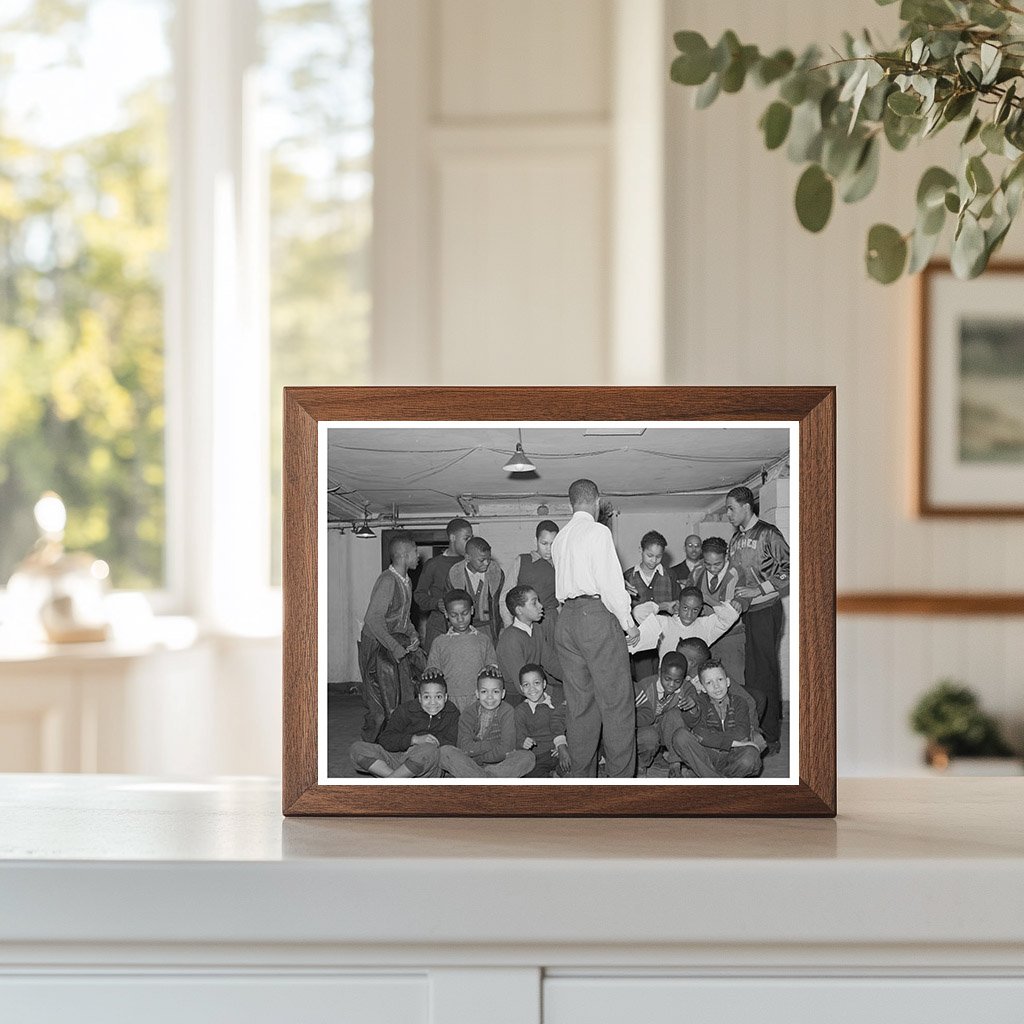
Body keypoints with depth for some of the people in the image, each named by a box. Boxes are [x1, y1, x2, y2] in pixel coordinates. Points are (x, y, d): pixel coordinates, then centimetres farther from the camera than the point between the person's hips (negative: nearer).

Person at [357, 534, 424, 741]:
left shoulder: (406, 581, 11)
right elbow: (373, 620, -25)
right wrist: (396, 648, -21)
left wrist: (413, 635, 4)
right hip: (377, 646, -8)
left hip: (397, 645, 9)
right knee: (380, 706, -6)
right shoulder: (387, 581, -18)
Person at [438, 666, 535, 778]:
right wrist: (492, 744, -16)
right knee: (444, 752, -26)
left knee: (528, 758, -26)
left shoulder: (507, 713, -4)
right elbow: (465, 748, -15)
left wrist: (476, 750, -13)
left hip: (499, 765, 0)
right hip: (469, 765, 0)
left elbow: (504, 751, -14)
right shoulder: (468, 714, -2)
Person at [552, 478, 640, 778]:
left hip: (566, 618, 7)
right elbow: (610, 583, -11)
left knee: (579, 704, 10)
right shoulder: (598, 531, -6)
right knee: (617, 703, -4)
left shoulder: (560, 539, 17)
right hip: (597, 615, -7)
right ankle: (621, 779, -6)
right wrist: (629, 625, -3)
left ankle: (583, 779, 11)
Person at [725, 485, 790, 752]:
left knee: (765, 672, -5)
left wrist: (759, 590, -14)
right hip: (741, 611, 6)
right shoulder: (735, 540, 15)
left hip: (765, 609, -6)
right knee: (746, 672, 5)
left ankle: (770, 737, 0)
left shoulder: (768, 534, -6)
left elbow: (788, 570, -10)